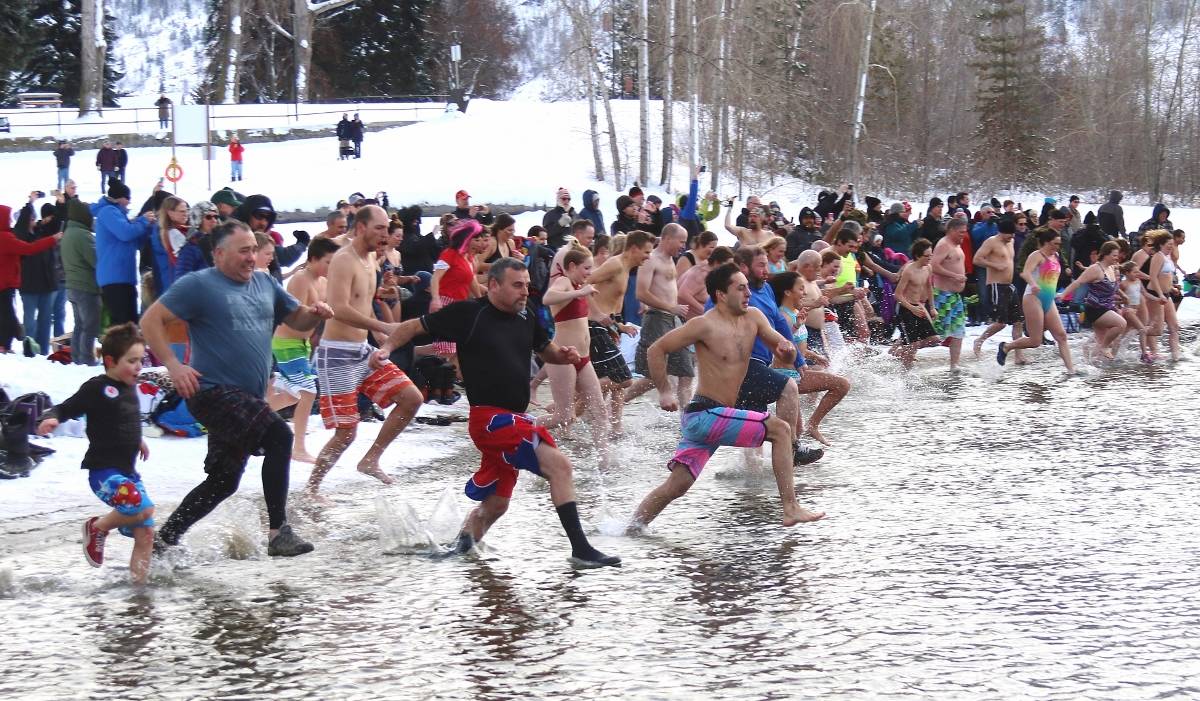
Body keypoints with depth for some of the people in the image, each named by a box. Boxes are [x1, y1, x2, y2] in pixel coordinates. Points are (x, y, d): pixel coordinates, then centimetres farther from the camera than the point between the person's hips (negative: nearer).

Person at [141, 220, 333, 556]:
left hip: (247, 399, 8)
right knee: (279, 436, -25)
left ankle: (164, 539, 23)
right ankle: (279, 533, -23)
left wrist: (314, 313, -2)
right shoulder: (198, 285, -5)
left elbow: (297, 319, 21)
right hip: (215, 391, -8)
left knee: (223, 482, 11)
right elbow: (151, 321, -7)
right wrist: (172, 365, -16)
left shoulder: (264, 284, 15)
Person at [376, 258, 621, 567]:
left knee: (495, 504, 15)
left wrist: (565, 355, 5)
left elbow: (547, 350, 28)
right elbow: (414, 326, 1)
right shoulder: (468, 314, -7)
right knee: (558, 464, -22)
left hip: (515, 420, 8)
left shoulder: (525, 321, 12)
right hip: (490, 417, -8)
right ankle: (581, 549, -22)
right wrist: (387, 347, -14)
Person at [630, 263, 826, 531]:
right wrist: (664, 392, -10)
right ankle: (791, 509, -13)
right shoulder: (705, 325, -13)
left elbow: (787, 353, 13)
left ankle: (631, 528, 14)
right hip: (704, 415, -8)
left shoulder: (753, 318, 8)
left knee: (677, 485, 8)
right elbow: (656, 350, -8)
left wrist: (786, 348, -11)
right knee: (780, 430, -13)